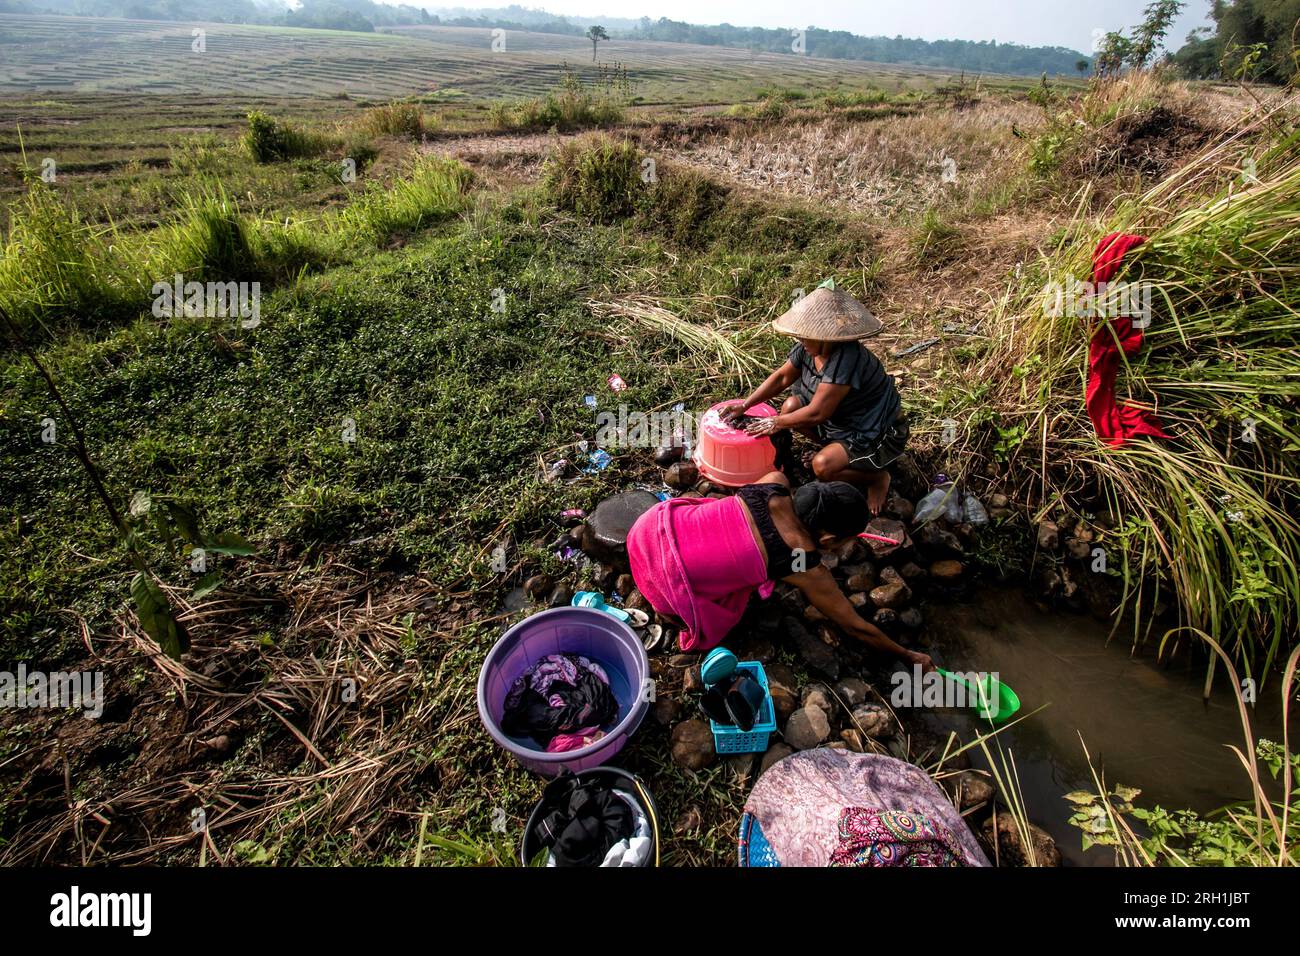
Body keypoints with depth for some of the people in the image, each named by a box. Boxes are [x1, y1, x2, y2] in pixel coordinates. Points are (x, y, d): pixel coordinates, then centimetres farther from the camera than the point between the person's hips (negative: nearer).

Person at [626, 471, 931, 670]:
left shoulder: (776, 484, 0)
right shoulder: (807, 570, -11)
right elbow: (857, 627, 2)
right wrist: (908, 657, 18)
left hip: (655, 522, 6)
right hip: (662, 569, -6)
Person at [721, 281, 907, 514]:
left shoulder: (846, 360, -35)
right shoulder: (808, 348, -10)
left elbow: (816, 413, -33)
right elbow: (782, 377, 1)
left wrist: (777, 423, -21)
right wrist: (744, 405, -7)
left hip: (877, 433, -9)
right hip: (840, 418, 9)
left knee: (823, 466, -27)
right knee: (791, 406, -3)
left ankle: (877, 478, 1)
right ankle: (838, 449, 12)